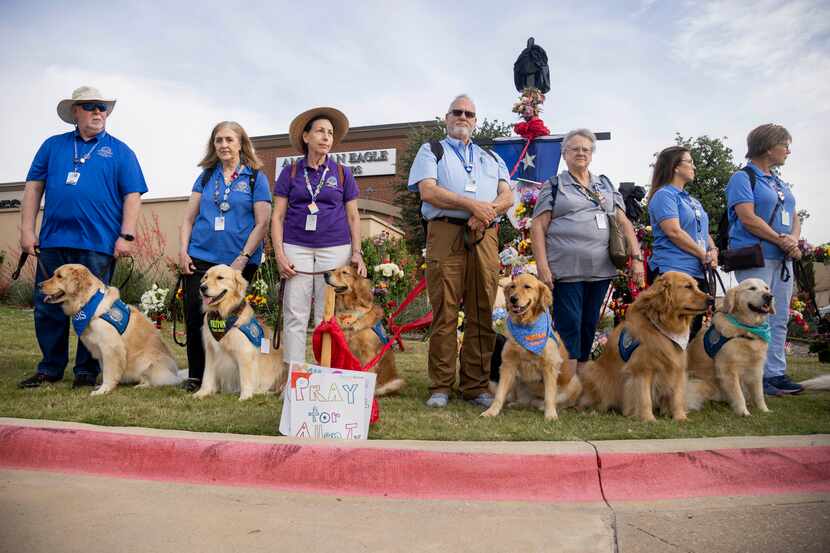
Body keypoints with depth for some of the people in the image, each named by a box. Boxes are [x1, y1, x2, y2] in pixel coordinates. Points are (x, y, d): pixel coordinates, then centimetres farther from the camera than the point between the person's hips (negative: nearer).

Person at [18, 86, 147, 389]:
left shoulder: (120, 151, 7)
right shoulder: (53, 145, 14)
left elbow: (133, 195, 0)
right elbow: (34, 186, 12)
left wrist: (126, 236, -9)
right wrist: (27, 229, 3)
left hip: (98, 244, -3)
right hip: (53, 240, 3)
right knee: (48, 308, 7)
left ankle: (86, 371, 14)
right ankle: (50, 369, 20)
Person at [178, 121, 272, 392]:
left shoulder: (255, 177, 2)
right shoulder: (206, 176, 13)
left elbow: (262, 223, -4)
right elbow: (188, 218, 14)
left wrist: (242, 259, -11)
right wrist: (183, 251, 1)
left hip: (238, 261, -3)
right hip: (200, 258, 3)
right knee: (194, 316, -3)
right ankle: (195, 376, 10)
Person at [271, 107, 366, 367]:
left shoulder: (342, 173, 10)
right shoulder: (291, 172, 9)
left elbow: (353, 216, 11)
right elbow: (278, 216, 6)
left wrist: (357, 252, -1)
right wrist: (279, 255, -5)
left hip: (335, 249, 0)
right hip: (296, 249, 0)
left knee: (328, 316, 0)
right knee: (295, 315, -3)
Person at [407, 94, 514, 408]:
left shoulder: (491, 157, 27)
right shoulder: (431, 151, 16)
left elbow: (507, 197, 13)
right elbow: (427, 191, -3)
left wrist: (485, 213, -9)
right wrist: (471, 204, -11)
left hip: (484, 238, 4)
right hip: (445, 234, -3)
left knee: (482, 313, 0)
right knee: (444, 313, -6)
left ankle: (476, 386, 7)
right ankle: (441, 387, 1)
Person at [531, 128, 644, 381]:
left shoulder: (605, 185, 19)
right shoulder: (553, 186, 6)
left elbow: (624, 223, 14)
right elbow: (538, 227, -2)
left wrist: (637, 257, 2)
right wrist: (542, 265, -12)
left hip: (601, 269, 5)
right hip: (567, 270, -4)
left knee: (589, 326, 8)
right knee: (569, 325, -7)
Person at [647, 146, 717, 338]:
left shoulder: (692, 200, 22)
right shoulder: (664, 195, -6)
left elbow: (703, 231, 24)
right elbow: (674, 232, -16)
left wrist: (713, 250, 2)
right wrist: (704, 255, -9)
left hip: (698, 273, 9)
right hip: (672, 272, -9)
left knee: (694, 333, 11)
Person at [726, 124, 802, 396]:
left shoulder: (780, 182, 21)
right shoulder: (743, 178, -4)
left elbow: (794, 218, 18)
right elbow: (748, 218, -15)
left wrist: (794, 240, -3)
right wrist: (781, 240, -13)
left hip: (783, 259, 8)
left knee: (779, 319, 9)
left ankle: (775, 373, 16)